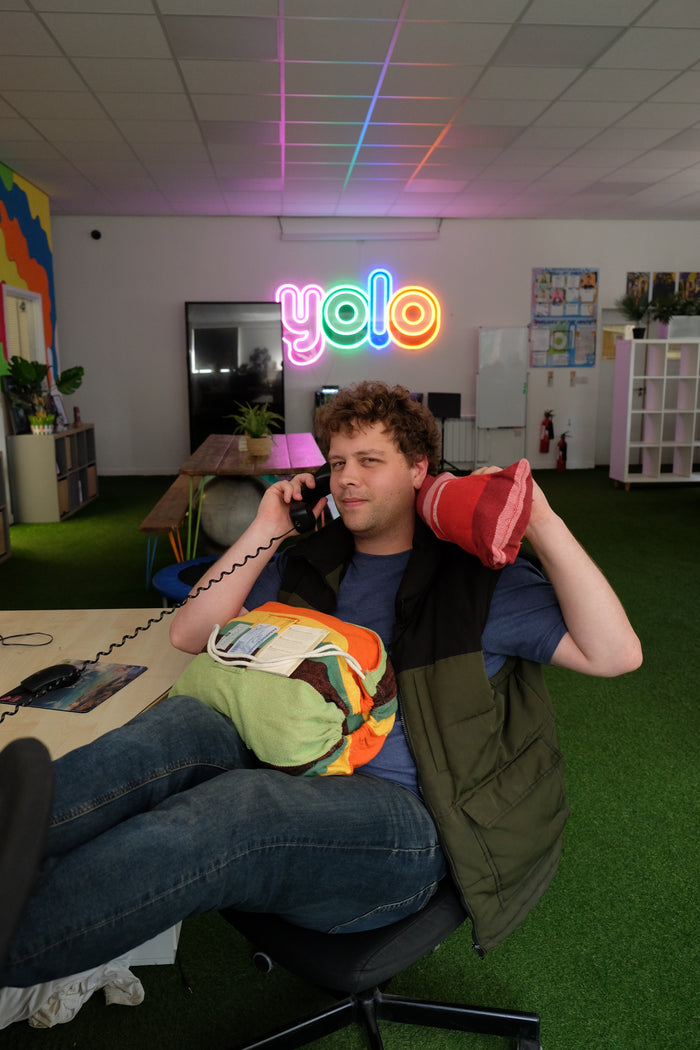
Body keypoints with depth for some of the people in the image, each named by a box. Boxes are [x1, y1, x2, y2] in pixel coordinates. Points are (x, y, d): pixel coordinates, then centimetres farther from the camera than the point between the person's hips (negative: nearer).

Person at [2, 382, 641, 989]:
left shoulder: (479, 577, 8)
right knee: (180, 723, -26)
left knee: (229, 808, -33)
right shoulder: (309, 564, 20)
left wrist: (542, 524, -9)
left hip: (400, 815, -4)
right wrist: (267, 530, 8)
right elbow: (191, 635, 14)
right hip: (284, 776, 5)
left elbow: (616, 654, -2)